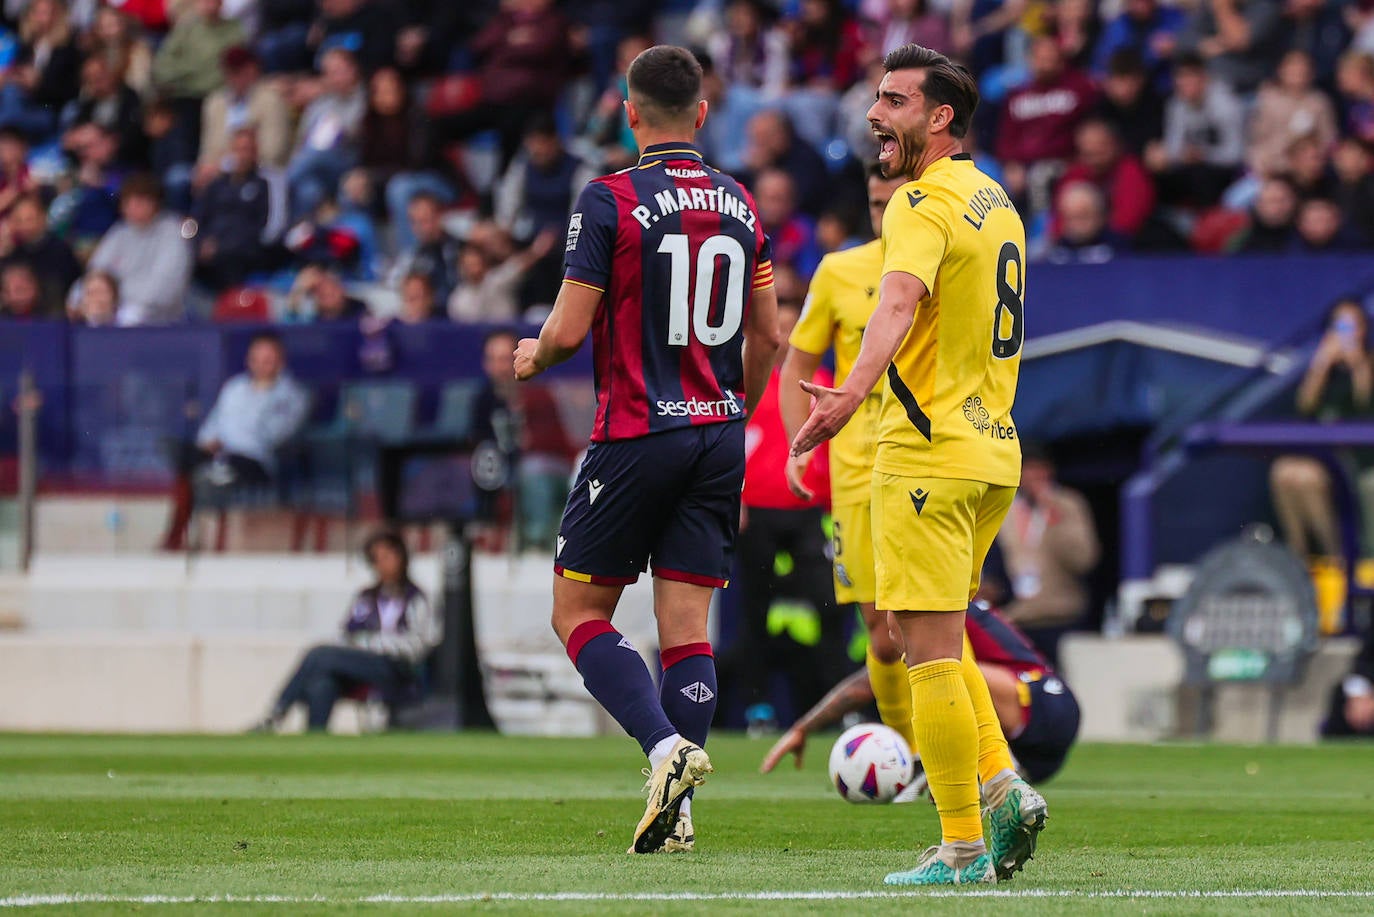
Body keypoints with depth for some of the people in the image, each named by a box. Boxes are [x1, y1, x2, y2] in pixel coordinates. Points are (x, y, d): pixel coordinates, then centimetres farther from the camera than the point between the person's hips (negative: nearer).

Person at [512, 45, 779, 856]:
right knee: (688, 623, 5)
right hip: (718, 437, 5)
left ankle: (666, 746, -16)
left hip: (636, 437, -5)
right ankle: (677, 810, -1)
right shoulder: (741, 205, 7)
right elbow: (767, 338, 12)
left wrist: (533, 358, 11)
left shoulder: (611, 201, -10)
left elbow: (570, 331, -11)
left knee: (579, 611, 5)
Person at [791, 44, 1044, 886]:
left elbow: (900, 300, -32)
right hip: (995, 448, 9)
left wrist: (856, 392, -47)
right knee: (937, 641, 19)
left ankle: (962, 848, -6)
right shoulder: (997, 203, 16)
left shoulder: (924, 203, -13)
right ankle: (1003, 787, 5)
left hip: (930, 456, -9)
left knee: (930, 648, -6)